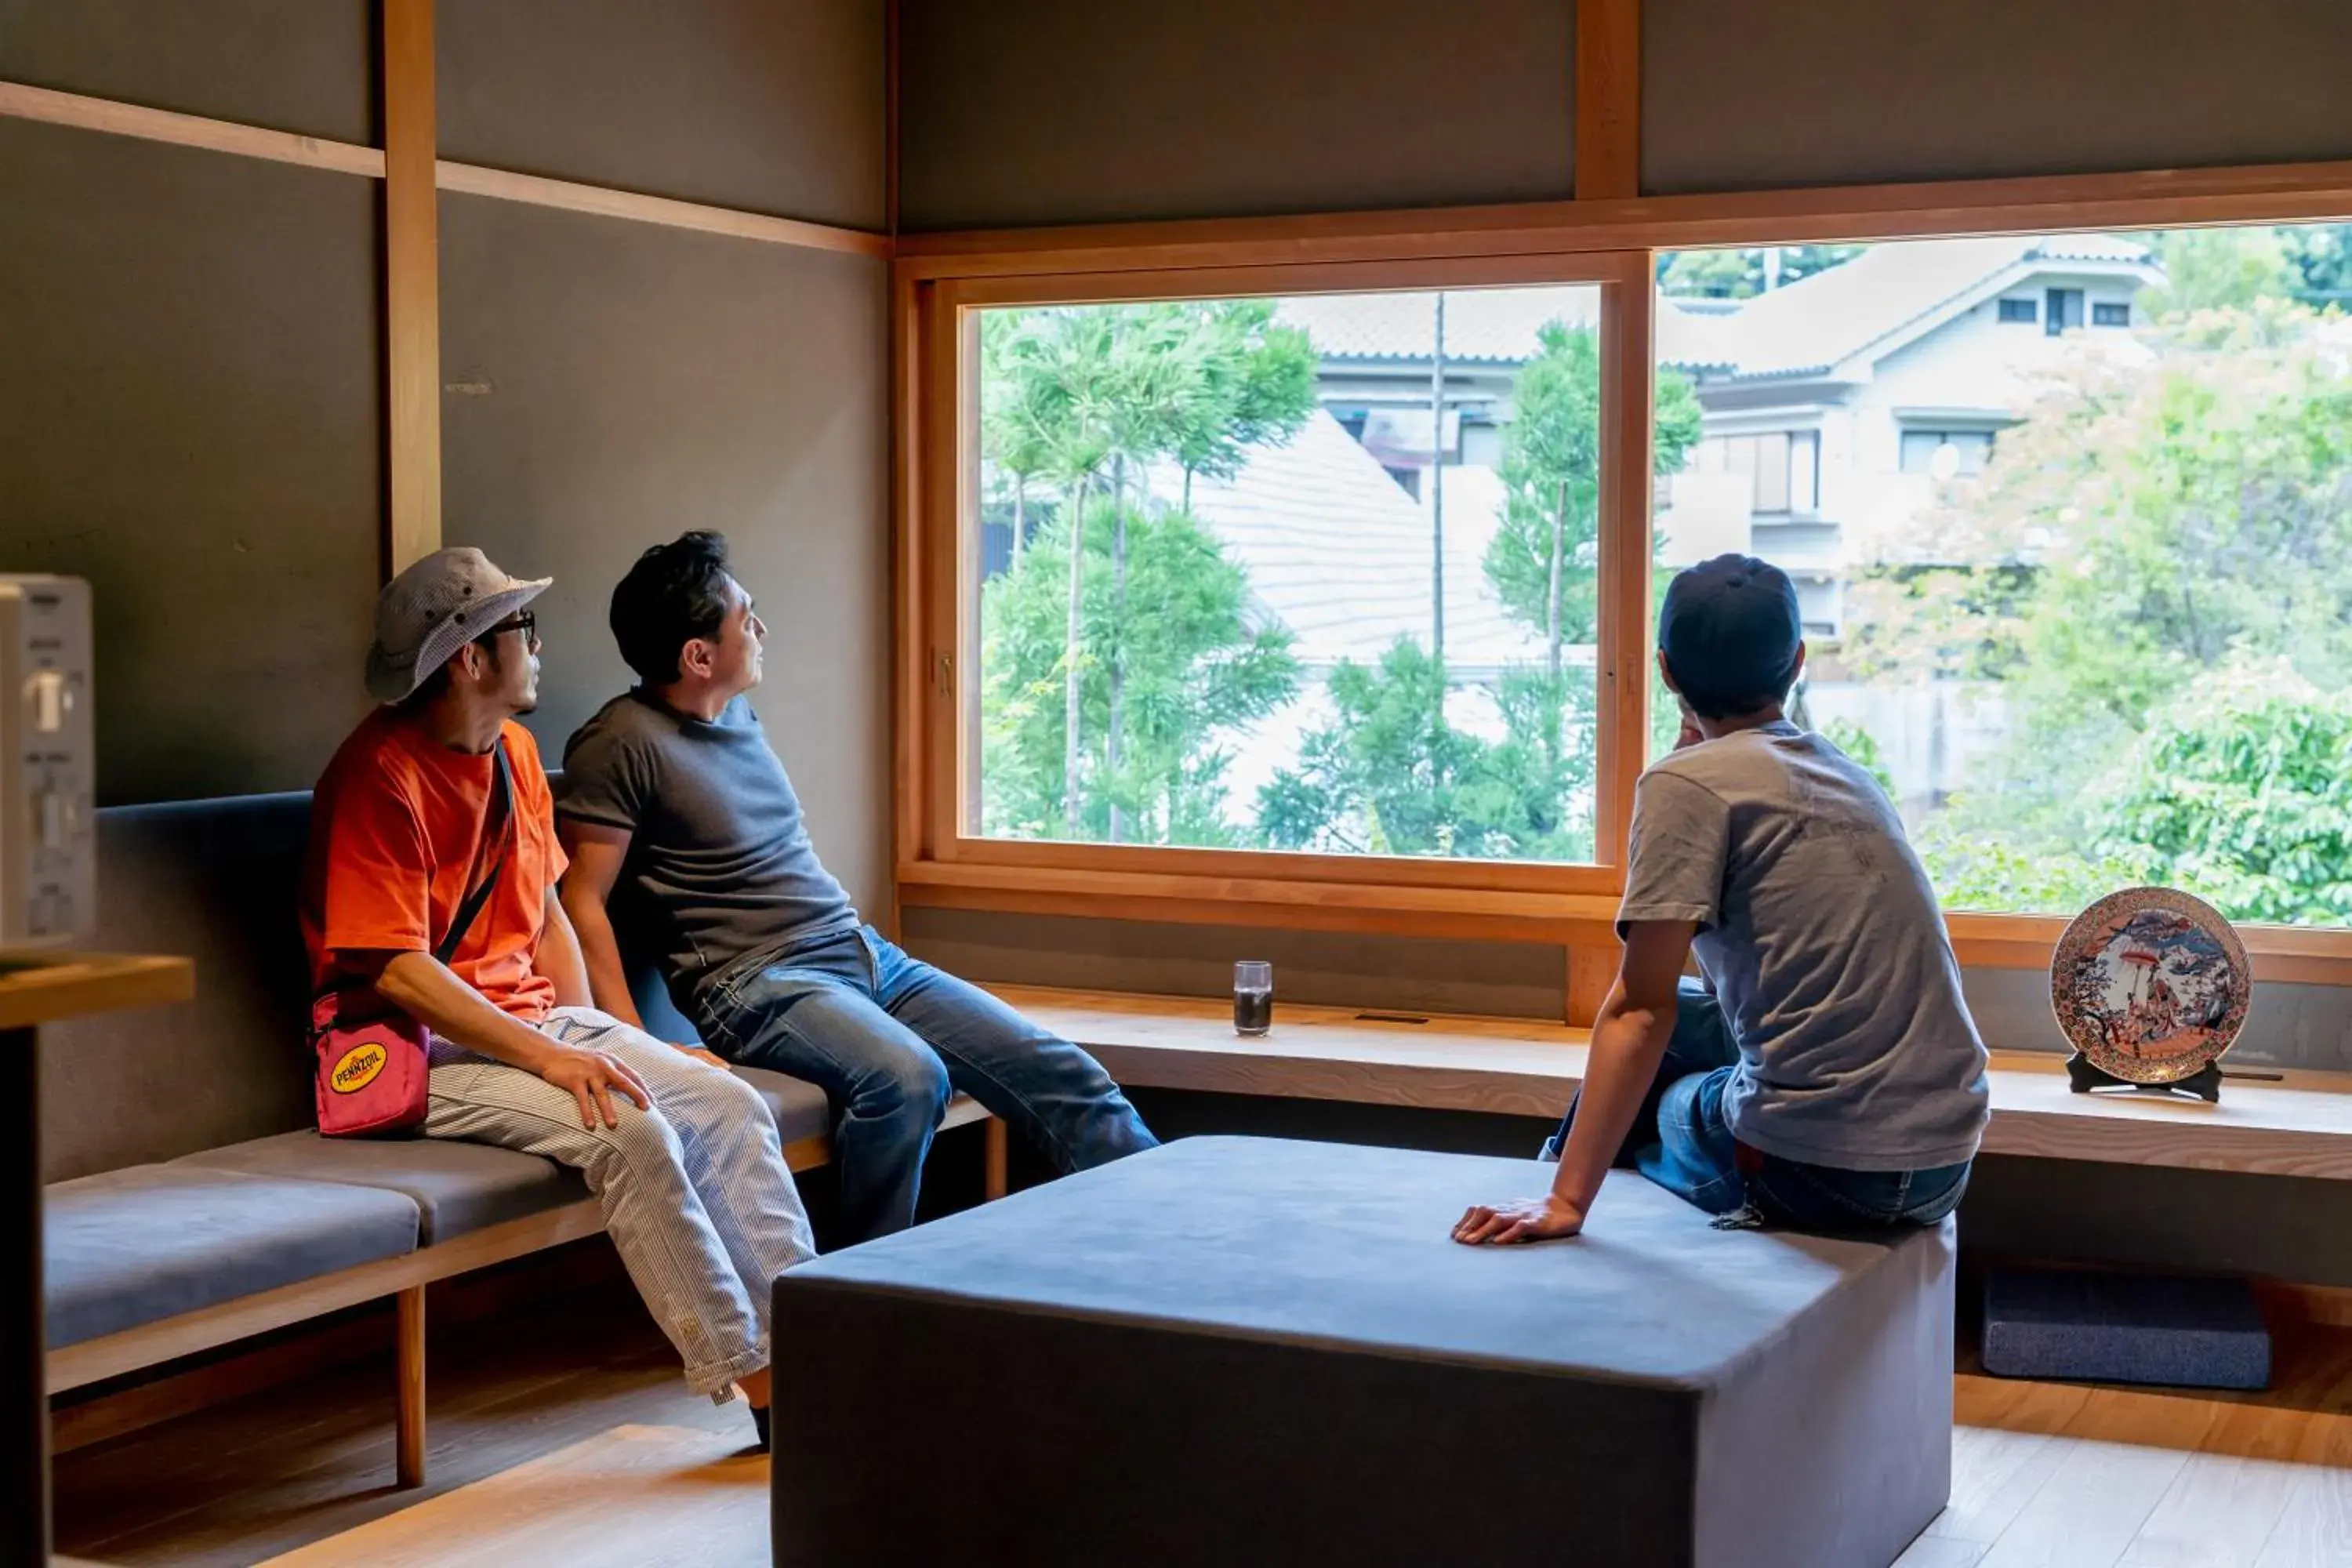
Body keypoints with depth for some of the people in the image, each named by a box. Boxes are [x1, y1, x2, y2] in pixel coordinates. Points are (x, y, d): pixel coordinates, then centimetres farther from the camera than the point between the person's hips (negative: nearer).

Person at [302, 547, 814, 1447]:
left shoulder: (514, 749, 13)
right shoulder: (380, 774, -15)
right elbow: (395, 970, -20)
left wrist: (588, 1042, 5)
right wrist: (549, 1058, -24)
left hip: (538, 1021, 8)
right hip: (431, 1048, -8)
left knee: (732, 1105, -11)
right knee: (631, 1134, -29)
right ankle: (756, 1384, -23)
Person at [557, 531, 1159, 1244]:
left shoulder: (737, 712, 16)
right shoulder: (621, 744, -9)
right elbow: (581, 900, -13)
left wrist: (859, 941, 19)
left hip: (863, 952, 8)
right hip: (757, 982, -8)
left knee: (1066, 1077, -3)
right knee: (906, 1076, -37)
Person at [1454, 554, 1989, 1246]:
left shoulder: (1687, 781, -8)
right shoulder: (1847, 775, 14)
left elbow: (1639, 1011, -15)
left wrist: (1567, 1200, -17)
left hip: (1817, 1173, -7)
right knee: (1680, 1018, 26)